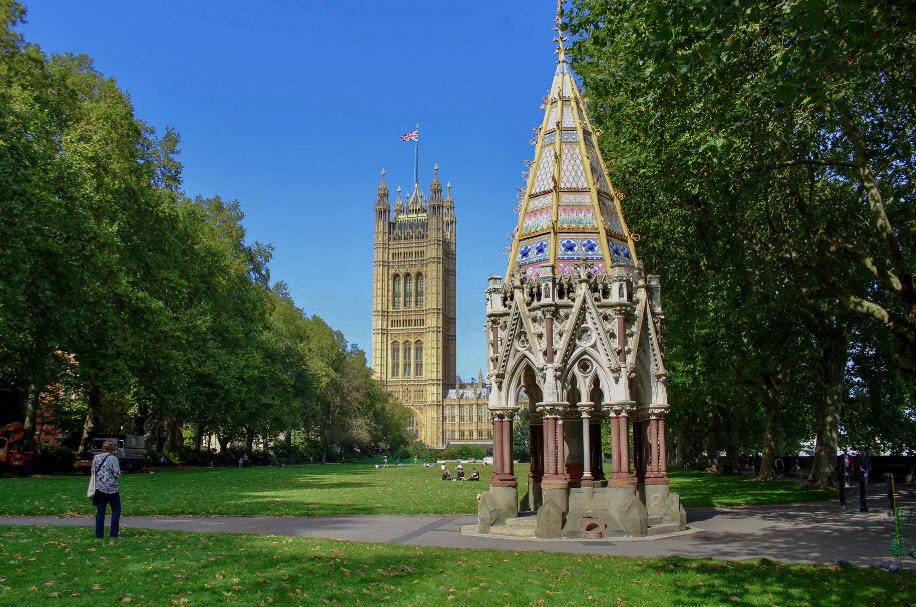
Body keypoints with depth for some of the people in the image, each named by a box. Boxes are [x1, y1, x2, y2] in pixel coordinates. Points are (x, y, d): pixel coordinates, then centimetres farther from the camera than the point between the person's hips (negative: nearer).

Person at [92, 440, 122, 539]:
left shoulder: (96, 458, 6)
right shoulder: (113, 458, -13)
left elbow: (93, 471, 12)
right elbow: (117, 474, -15)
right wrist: (118, 473, 6)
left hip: (99, 487, 6)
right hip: (111, 488, -6)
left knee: (100, 511, 11)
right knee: (116, 510, 4)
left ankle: (99, 534, 11)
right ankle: (113, 534, 0)